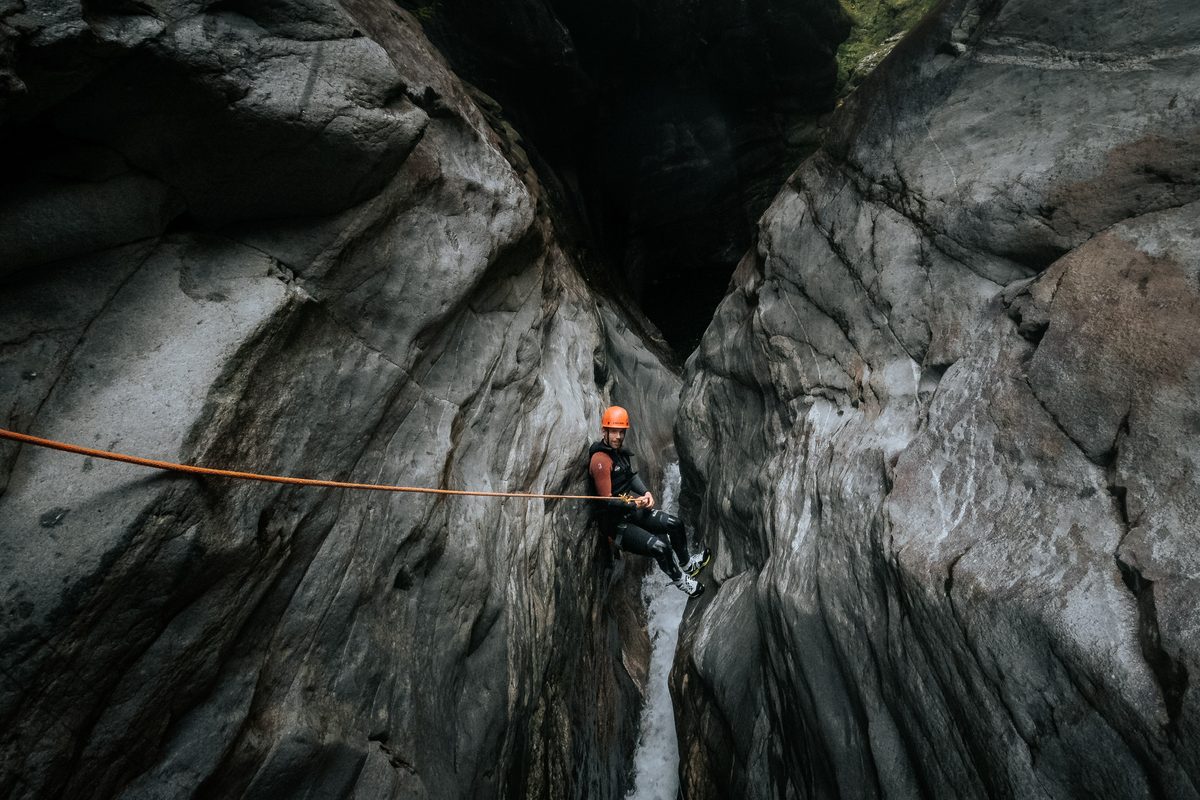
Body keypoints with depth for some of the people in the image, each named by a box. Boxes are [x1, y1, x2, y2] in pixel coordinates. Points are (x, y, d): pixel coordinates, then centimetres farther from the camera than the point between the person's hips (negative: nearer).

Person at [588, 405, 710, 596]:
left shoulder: (619, 452, 4)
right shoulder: (600, 459, -24)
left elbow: (632, 474, 10)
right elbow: (607, 501, -24)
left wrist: (646, 493, -8)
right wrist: (634, 505, -30)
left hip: (630, 508, 9)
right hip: (614, 521, -9)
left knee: (675, 524, 10)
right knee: (659, 546, -21)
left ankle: (686, 565, 36)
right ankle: (680, 581, 8)